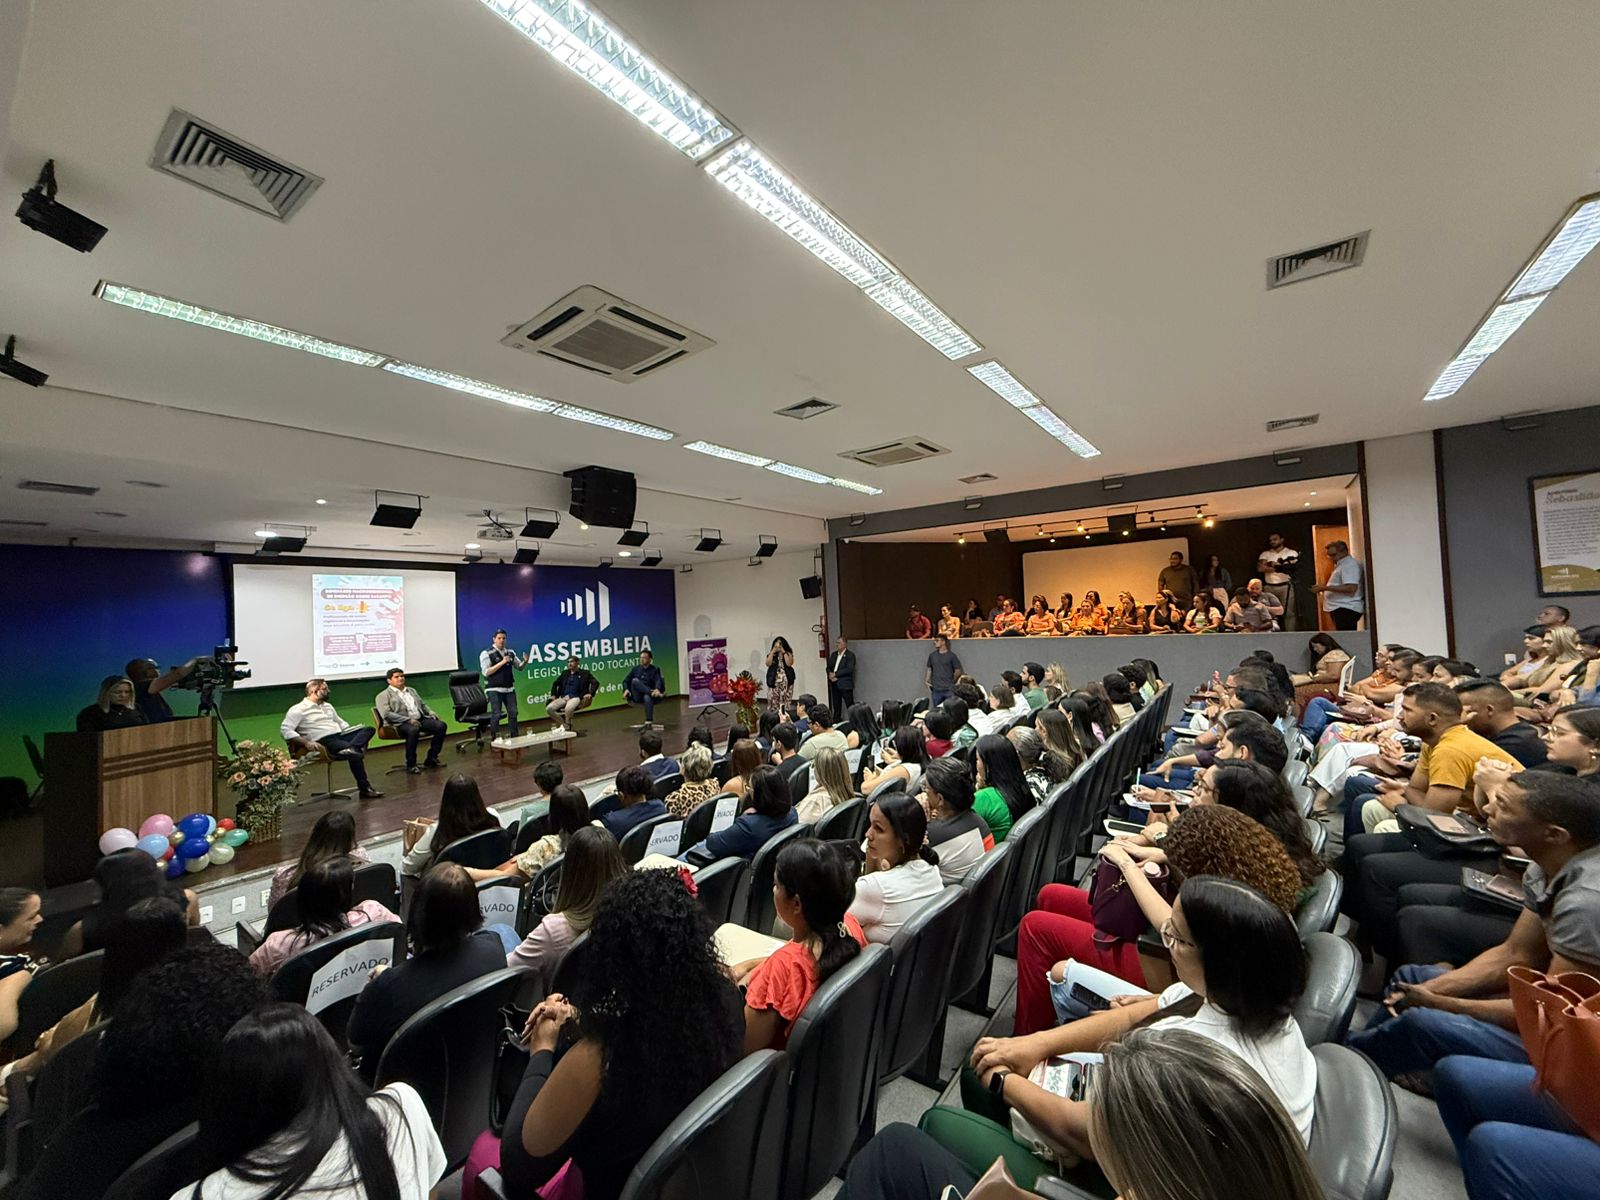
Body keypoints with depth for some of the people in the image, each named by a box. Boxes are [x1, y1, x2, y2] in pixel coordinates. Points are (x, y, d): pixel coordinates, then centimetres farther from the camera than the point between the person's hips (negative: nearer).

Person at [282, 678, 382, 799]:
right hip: (324, 741, -7)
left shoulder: (328, 706, 25)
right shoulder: (298, 709, 1)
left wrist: (356, 731, 12)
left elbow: (341, 723, 32)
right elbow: (285, 730, -10)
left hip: (340, 736, 8)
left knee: (369, 729, -19)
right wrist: (306, 742, -23)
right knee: (355, 754, -32)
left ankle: (352, 748, -45)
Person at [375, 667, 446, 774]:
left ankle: (431, 759, -8)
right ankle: (411, 765, -23)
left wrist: (431, 712, 5)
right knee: (413, 730, -39)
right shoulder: (383, 696, 5)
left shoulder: (411, 690, 26)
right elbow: (386, 714, -9)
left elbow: (422, 705, 29)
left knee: (440, 725, -21)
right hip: (400, 724, -6)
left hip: (421, 719, 6)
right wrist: (408, 719, -20)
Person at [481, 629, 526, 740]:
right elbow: (486, 672, -14)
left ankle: (514, 737, 18)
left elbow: (519, 667, 15)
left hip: (509, 688, 5)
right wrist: (502, 662, -20)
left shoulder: (510, 652, 11)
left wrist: (525, 661, -7)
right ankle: (494, 739, 3)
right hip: (494, 689, -5)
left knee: (513, 712, 6)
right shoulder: (486, 653, -5)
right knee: (496, 714, -7)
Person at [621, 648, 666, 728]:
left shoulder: (655, 669, 5)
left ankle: (649, 722, -35)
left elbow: (658, 681, -13)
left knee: (647, 697, -39)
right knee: (635, 680, -26)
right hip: (637, 696, 2)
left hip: (648, 694, -2)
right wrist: (626, 689, -13)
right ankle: (651, 692, -36)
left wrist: (657, 689, -36)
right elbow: (626, 680, 10)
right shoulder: (636, 668, 14)